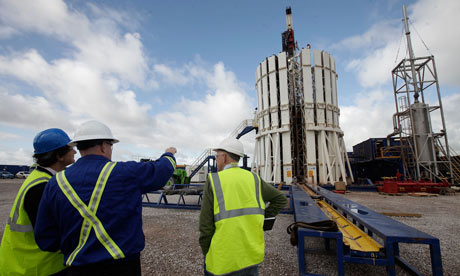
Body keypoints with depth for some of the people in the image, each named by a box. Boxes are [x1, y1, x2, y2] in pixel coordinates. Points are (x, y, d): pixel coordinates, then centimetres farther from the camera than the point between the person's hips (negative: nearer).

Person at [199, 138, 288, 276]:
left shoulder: (213, 181, -10)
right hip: (252, 256, 3)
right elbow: (281, 199, 9)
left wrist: (206, 255, 4)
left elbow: (206, 224, -9)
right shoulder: (254, 179, 0)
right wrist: (261, 217, 10)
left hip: (222, 261, -3)